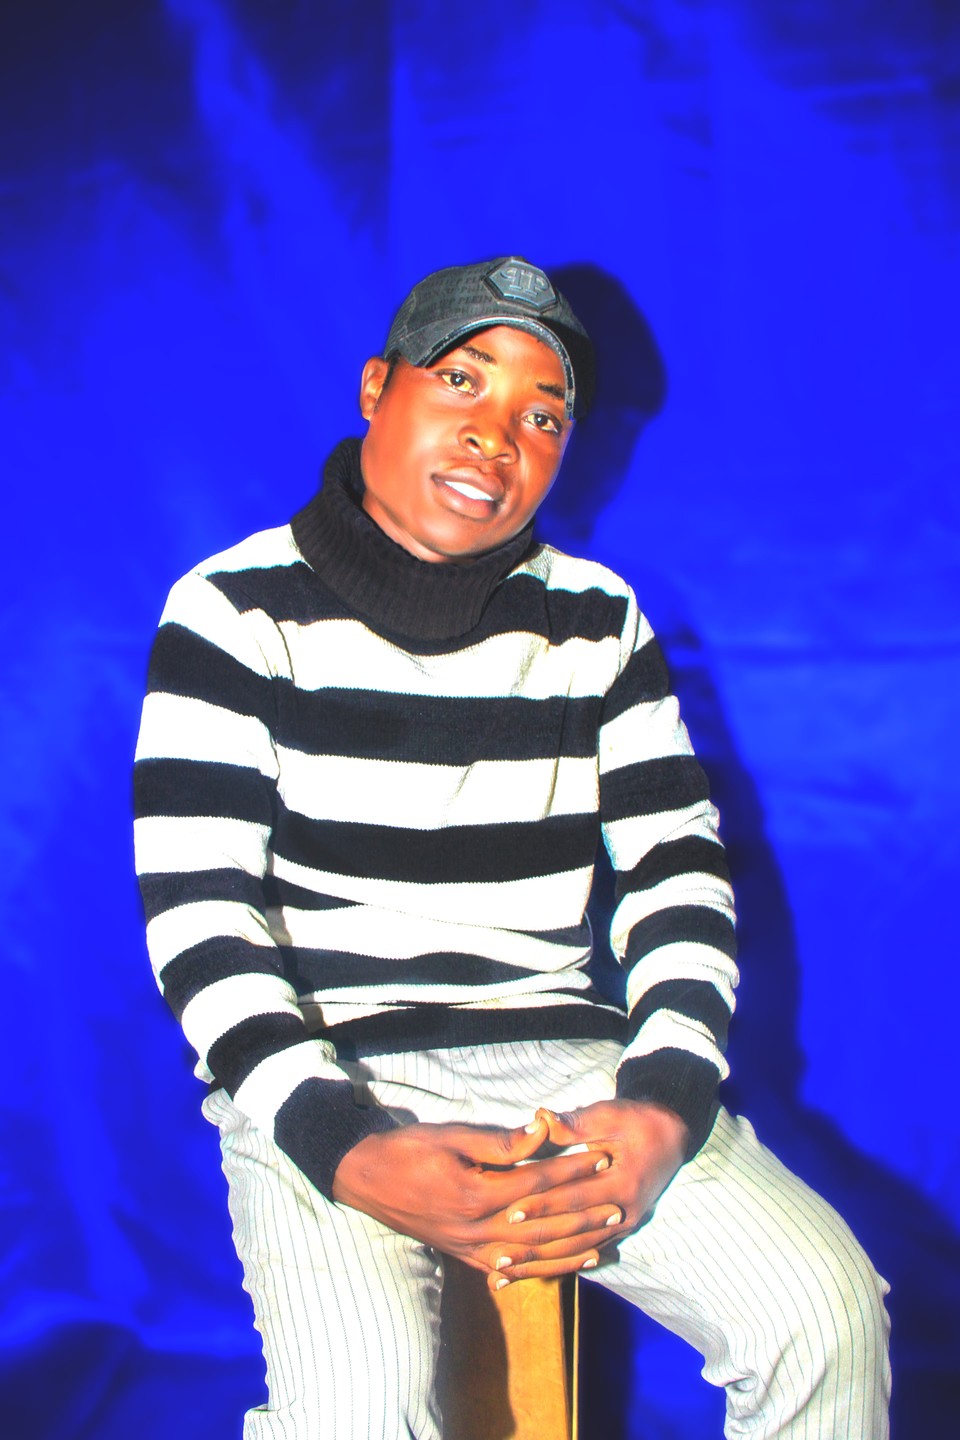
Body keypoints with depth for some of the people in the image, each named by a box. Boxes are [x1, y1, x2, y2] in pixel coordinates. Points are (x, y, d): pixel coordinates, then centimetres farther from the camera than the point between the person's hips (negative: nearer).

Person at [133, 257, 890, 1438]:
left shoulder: (599, 619, 10)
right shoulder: (238, 608, -2)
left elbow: (678, 875, 7)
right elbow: (198, 913, -8)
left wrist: (667, 1107, -11)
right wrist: (348, 1152, -21)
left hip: (569, 1062, 4)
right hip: (326, 1081, -3)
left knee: (827, 1310, -17)